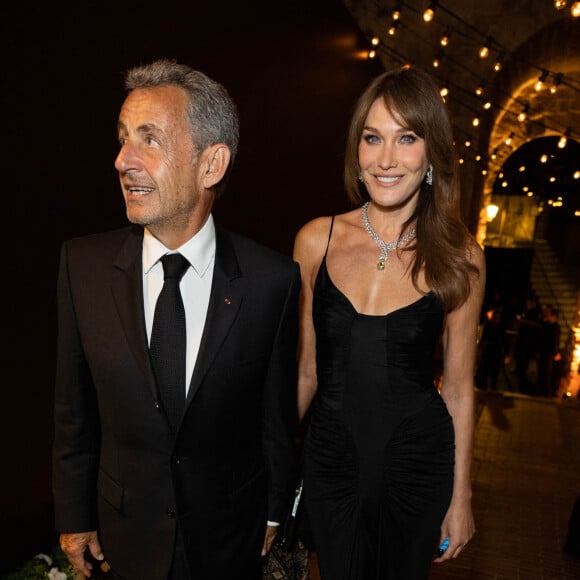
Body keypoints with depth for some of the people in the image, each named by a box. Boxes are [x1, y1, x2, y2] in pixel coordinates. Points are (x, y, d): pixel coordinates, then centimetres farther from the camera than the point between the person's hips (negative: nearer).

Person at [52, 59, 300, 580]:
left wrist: (274, 513, 3)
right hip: (129, 530, 2)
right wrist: (74, 516, 4)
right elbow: (74, 405, -4)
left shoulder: (273, 279, -19)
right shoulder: (84, 265, -13)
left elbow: (278, 409, -8)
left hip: (231, 535, -1)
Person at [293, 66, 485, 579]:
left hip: (417, 461, 0)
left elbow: (458, 387, -2)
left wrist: (461, 497, 3)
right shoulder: (316, 240, -8)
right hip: (330, 456, 1)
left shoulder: (459, 256, -10)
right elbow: (306, 368, 1)